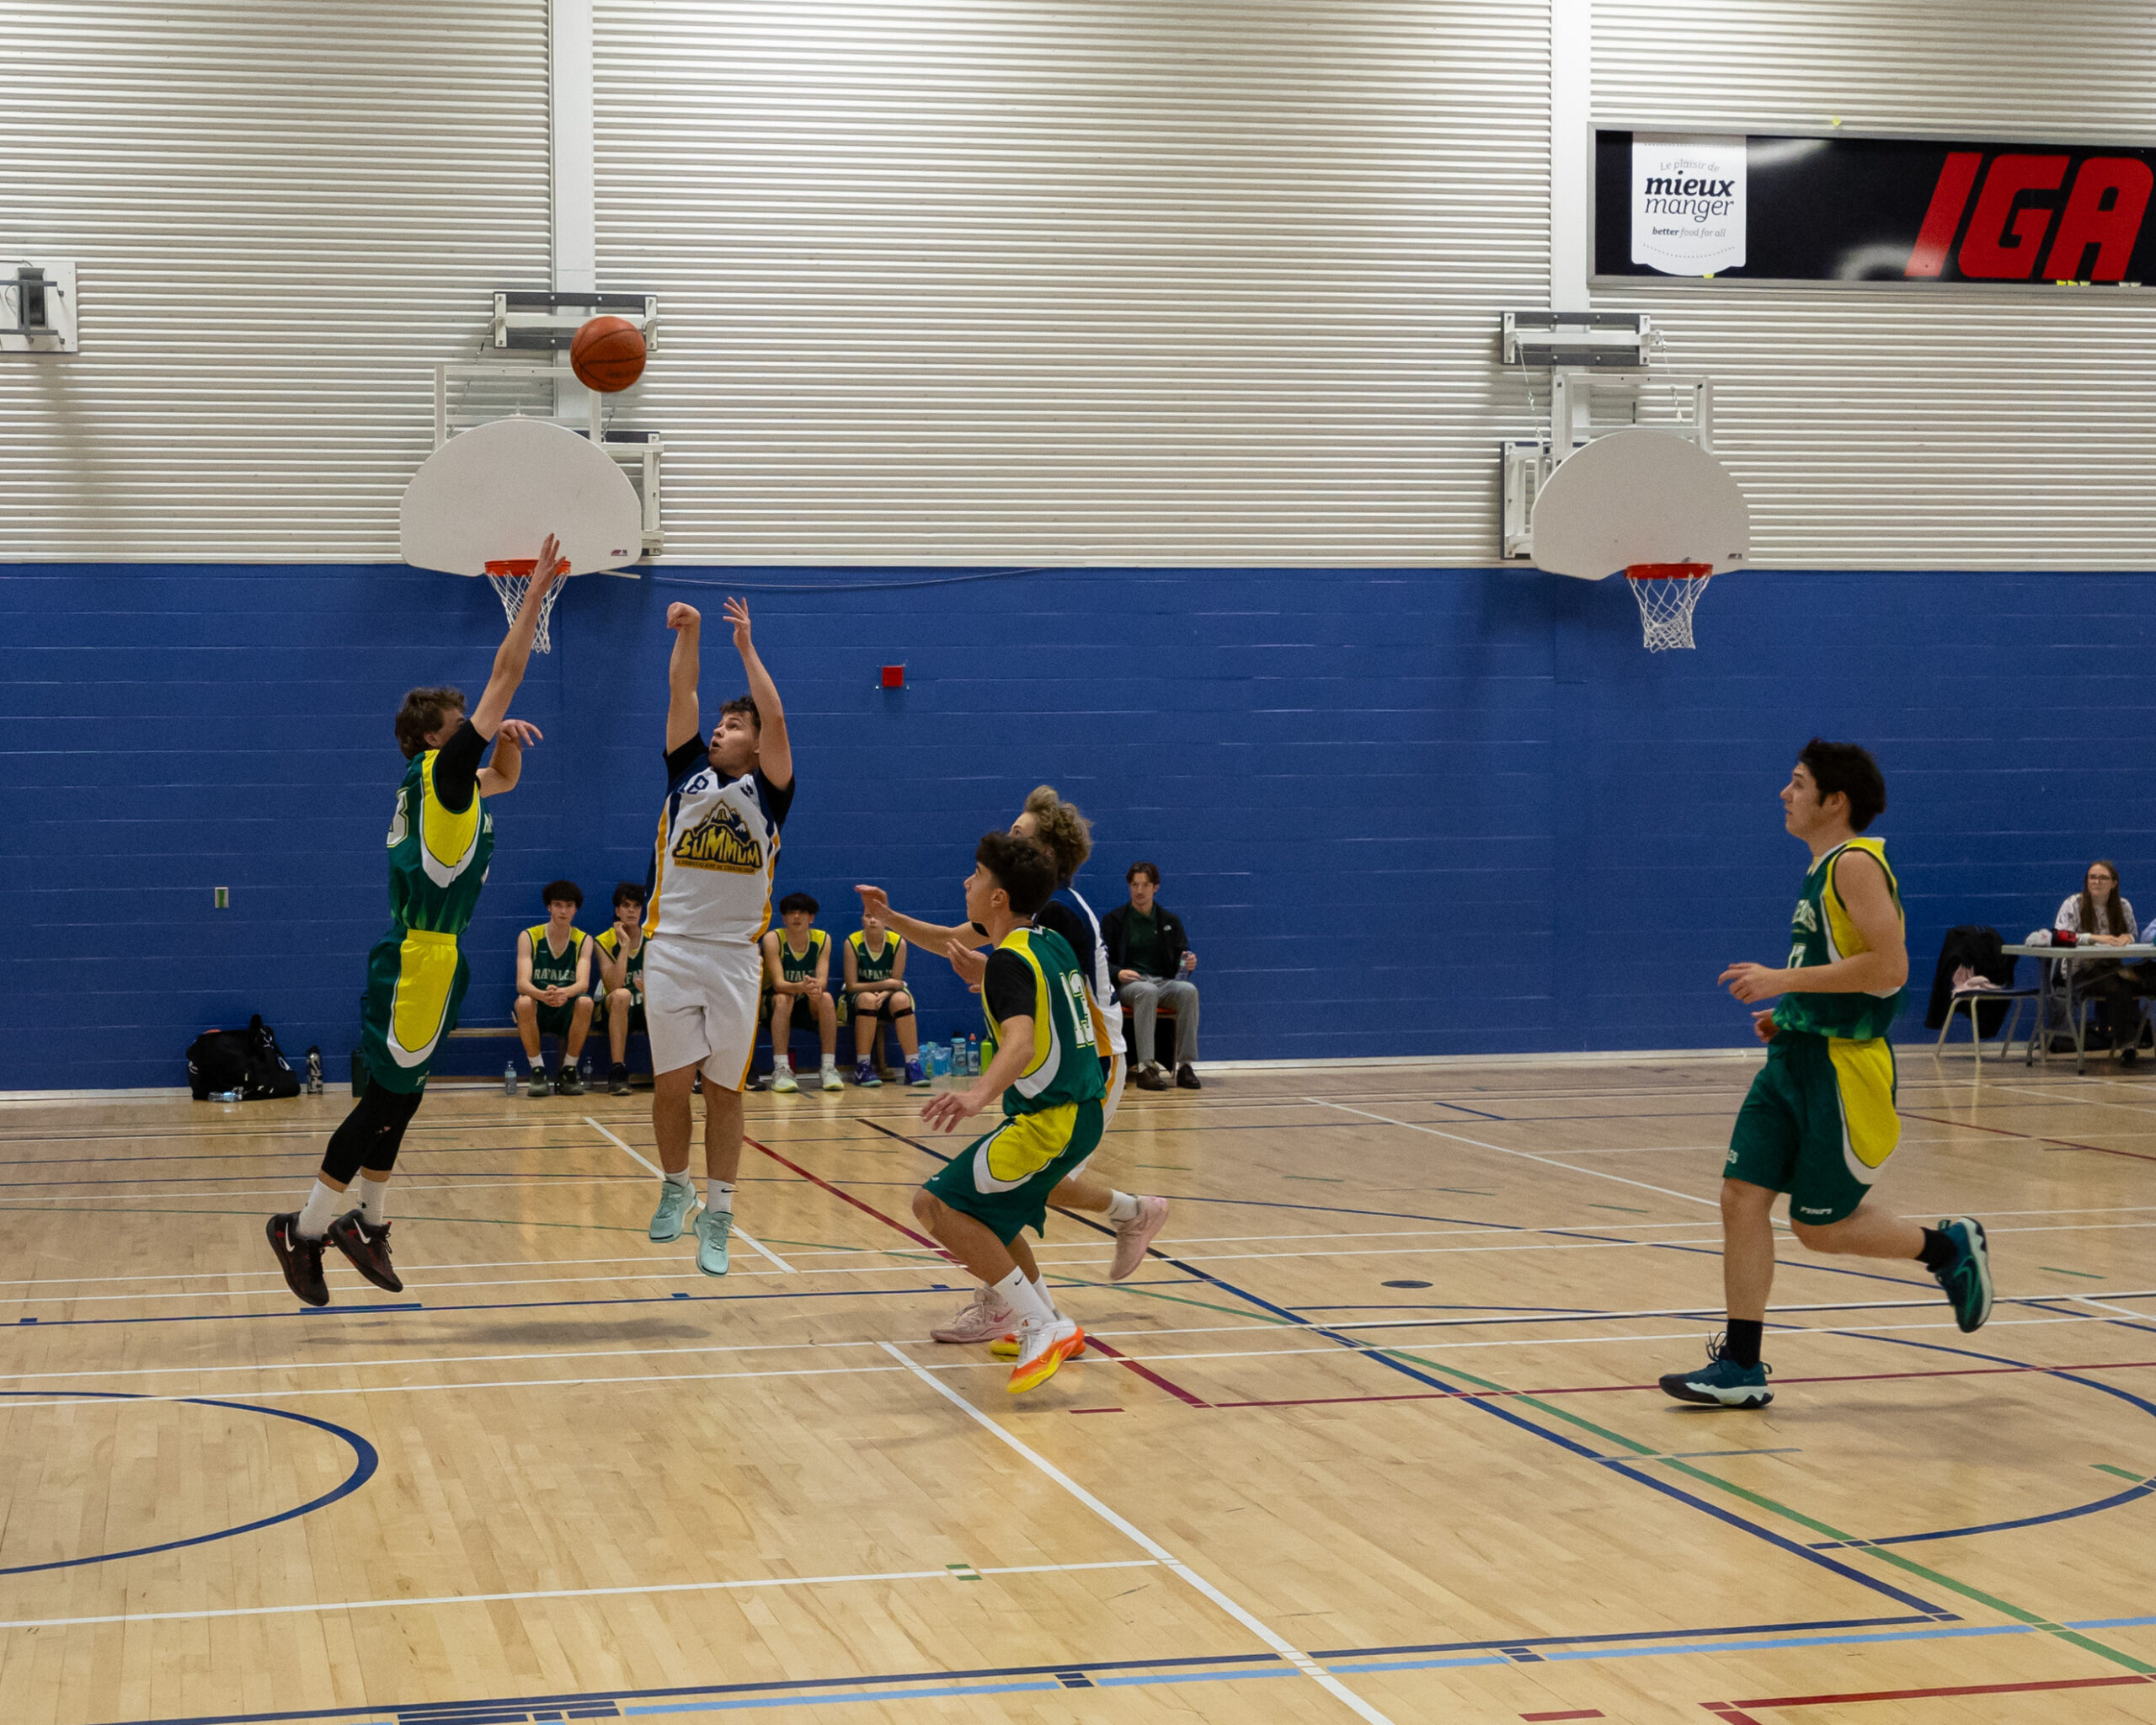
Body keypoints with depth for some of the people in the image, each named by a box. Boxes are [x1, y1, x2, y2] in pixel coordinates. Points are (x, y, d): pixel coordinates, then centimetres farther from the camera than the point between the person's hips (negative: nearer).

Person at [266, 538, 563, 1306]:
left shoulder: (446, 783, 14)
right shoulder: (438, 770, -10)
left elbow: (505, 779, 35)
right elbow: (505, 677, -12)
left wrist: (509, 739, 13)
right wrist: (535, 594, -9)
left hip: (427, 958, 10)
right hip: (420, 961, -10)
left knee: (396, 1099, 14)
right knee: (386, 1101, -6)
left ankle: (366, 1223, 21)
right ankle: (304, 1230, -1)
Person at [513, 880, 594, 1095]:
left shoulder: (583, 941, 1)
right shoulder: (529, 937, -3)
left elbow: (583, 983, -15)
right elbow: (522, 983, -16)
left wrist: (565, 993, -40)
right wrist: (543, 995, -40)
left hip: (567, 1014, 1)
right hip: (537, 1013, -1)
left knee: (585, 1002, -32)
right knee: (524, 1002, -34)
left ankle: (568, 1071, -15)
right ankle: (538, 1071, -18)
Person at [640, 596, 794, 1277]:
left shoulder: (768, 791, 5)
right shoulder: (688, 771, 10)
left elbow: (776, 718, -8)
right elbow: (681, 697, 0)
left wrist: (746, 648, -7)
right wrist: (687, 634, -12)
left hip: (736, 957, -1)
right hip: (672, 949, 1)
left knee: (724, 1089, 3)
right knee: (671, 1084, 3)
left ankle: (717, 1219, 9)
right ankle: (675, 1187, 25)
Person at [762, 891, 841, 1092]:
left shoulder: (823, 939, -8)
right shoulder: (773, 939, -15)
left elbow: (822, 980, -17)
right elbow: (778, 983, -24)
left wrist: (816, 987, -44)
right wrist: (801, 987, -46)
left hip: (812, 1007, 2)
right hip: (782, 1005, -2)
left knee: (826, 998, -30)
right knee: (783, 999, -35)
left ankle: (829, 1068, -31)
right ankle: (781, 1070, -41)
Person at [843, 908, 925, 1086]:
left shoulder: (898, 943, -10)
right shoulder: (852, 942, -13)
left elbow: (896, 983, -8)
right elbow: (851, 986, -13)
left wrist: (883, 995, -30)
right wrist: (886, 983, -21)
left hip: (889, 997, 1)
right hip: (858, 998, -1)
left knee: (901, 999, -33)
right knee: (868, 999, -36)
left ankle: (913, 1067, -31)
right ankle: (862, 1068, -33)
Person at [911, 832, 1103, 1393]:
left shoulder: (1008, 960, -16)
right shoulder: (1052, 944, 12)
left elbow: (1022, 1042, -34)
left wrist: (979, 1094, -51)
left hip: (1050, 1120, -10)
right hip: (1082, 1111, 10)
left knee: (937, 1205, -12)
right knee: (984, 1208, 25)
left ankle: (1043, 1327, -14)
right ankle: (1052, 1327, 28)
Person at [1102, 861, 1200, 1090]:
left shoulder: (1170, 921, 18)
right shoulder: (1115, 919, 10)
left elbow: (1182, 955, 16)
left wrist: (1189, 962, -9)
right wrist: (1119, 973, -16)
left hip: (1164, 982, 3)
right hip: (1127, 984, -3)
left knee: (1189, 990, -32)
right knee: (1148, 991, -40)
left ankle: (1184, 1066, -34)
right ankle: (1144, 1068, -46)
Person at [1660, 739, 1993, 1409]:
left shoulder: (1857, 864, -14)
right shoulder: (1823, 870, 15)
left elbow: (1889, 966, -24)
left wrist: (1784, 981, -21)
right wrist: (1787, 1012, 13)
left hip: (1843, 1068, -9)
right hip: (1796, 1055, 9)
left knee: (1821, 1225, 0)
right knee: (1743, 1196, 0)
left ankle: (1949, 1248, 23)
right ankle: (1740, 1367, 4)